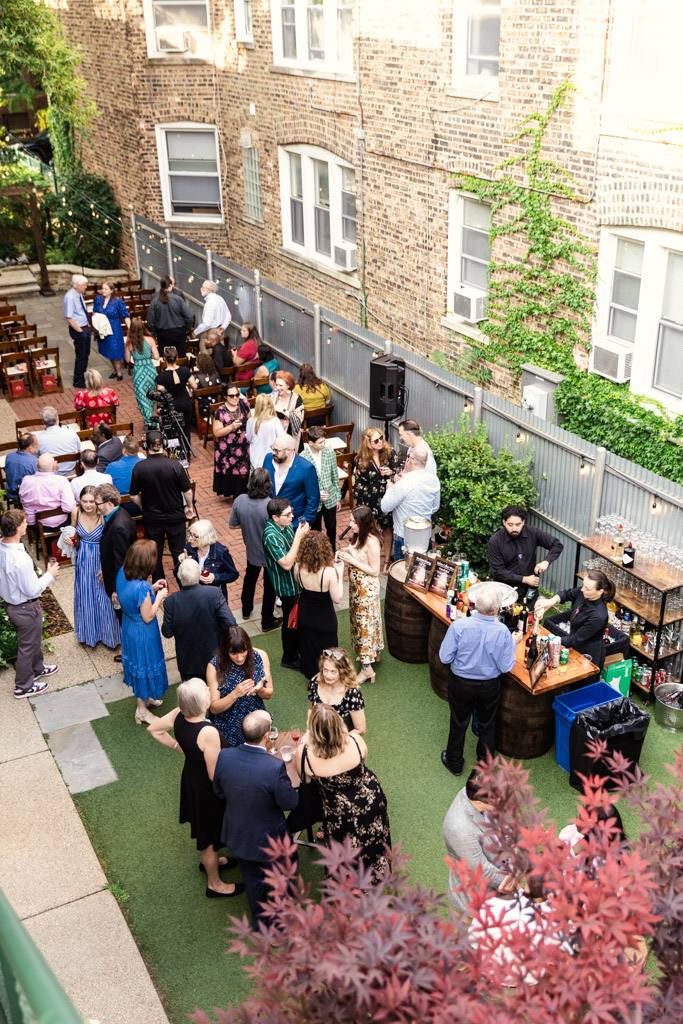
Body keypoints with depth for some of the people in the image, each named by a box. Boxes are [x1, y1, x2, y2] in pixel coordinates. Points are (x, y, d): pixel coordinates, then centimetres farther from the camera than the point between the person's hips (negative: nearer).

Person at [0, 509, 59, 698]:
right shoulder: (20, 559, -36)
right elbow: (32, 590, -26)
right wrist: (50, 575, -13)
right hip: (25, 608, -8)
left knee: (33, 640, 30)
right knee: (27, 646, 14)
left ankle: (37, 669, 53)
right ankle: (23, 687, 33)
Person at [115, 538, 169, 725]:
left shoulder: (122, 572, -13)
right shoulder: (142, 587, -37)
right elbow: (148, 617, -25)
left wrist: (151, 588, 0)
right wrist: (159, 597, -14)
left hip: (129, 625, 8)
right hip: (142, 632, -8)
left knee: (137, 663, 28)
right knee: (145, 666, 14)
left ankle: (144, 697, 51)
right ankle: (142, 710, 34)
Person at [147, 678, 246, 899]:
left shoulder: (178, 716, -18)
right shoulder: (208, 733, -40)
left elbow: (153, 729, 2)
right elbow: (215, 775, -30)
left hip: (190, 778, 7)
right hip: (206, 790, -7)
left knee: (202, 826, 33)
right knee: (210, 836, 18)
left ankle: (209, 860, 60)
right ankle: (214, 884, 41)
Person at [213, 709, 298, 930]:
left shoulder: (224, 756, -24)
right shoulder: (275, 767, -38)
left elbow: (219, 791, -6)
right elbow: (290, 802, -23)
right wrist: (290, 785, -4)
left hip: (238, 834, 4)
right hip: (268, 838, -4)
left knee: (253, 879, 29)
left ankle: (259, 922, 52)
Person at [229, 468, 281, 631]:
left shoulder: (240, 500, -20)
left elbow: (233, 525, -6)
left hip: (251, 550, 4)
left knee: (250, 578, 31)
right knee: (270, 586, 18)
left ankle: (246, 610, 51)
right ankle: (267, 621, 33)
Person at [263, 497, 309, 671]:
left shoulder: (286, 526, -4)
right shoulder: (271, 536, -30)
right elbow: (286, 564, -34)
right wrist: (299, 537, -34)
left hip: (296, 580, 8)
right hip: (286, 585, -8)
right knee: (290, 619, 8)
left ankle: (297, 646, 47)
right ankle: (289, 658, 27)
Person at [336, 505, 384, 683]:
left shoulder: (371, 541, -28)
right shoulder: (358, 535, -2)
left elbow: (374, 571, -24)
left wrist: (351, 560, -26)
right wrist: (344, 552, -5)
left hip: (367, 587, -9)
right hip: (356, 585, 9)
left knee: (365, 622, 1)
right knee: (358, 620, 22)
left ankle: (367, 668, 11)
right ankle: (372, 653, 42)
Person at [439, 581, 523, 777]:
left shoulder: (459, 626, -27)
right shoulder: (502, 631, -25)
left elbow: (445, 658, -17)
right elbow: (505, 667, -15)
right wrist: (513, 643, -1)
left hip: (460, 684, 0)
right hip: (489, 686, 0)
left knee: (458, 724, 22)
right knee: (487, 725, 24)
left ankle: (454, 763, 42)